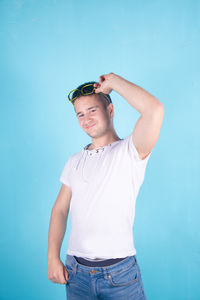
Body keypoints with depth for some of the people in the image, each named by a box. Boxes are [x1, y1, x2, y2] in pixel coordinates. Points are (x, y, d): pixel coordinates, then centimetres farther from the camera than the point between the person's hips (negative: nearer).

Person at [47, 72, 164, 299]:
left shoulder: (129, 151, -8)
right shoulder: (75, 161, 9)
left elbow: (154, 110, -25)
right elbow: (60, 210, 10)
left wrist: (112, 80, -13)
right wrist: (53, 258, 1)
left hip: (120, 272, -4)